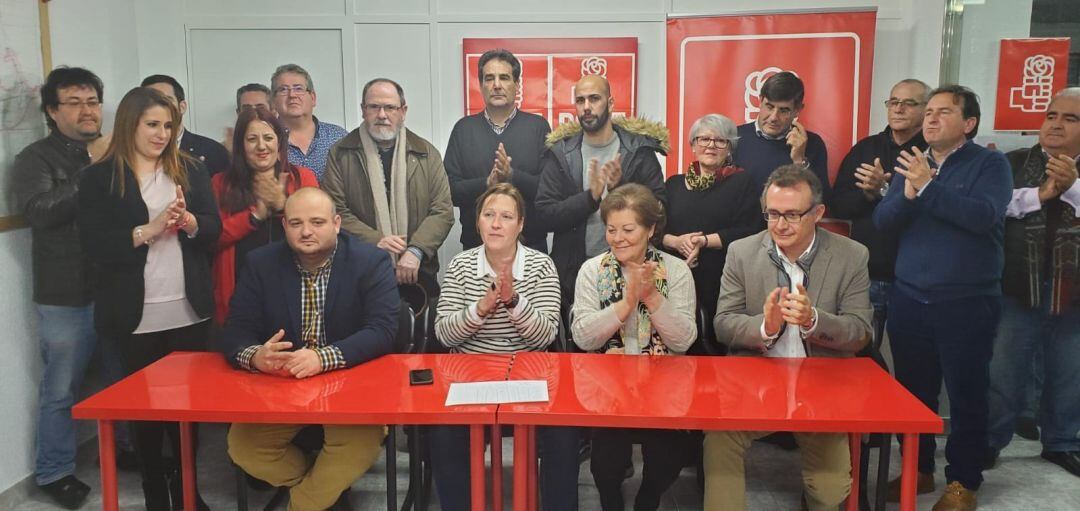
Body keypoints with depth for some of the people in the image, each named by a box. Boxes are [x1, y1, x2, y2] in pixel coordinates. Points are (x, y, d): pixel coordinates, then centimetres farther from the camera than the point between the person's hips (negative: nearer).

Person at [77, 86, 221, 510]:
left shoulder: (190, 169, 8)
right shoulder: (98, 178, -1)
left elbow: (213, 228, 3)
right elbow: (93, 244, -9)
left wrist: (187, 221, -17)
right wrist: (148, 230, -19)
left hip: (189, 309, 3)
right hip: (136, 313, -2)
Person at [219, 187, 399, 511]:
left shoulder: (371, 262, -7)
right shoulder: (260, 263, 2)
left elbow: (383, 330, -18)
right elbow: (235, 331, -4)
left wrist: (322, 358, -34)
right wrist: (254, 356, -30)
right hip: (278, 386, 3)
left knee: (362, 440, -29)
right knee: (241, 444, -18)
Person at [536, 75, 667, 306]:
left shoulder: (640, 151, -1)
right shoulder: (559, 154, 1)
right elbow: (544, 216, -7)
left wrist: (620, 188, -23)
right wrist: (591, 197, -21)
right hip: (573, 270, 1)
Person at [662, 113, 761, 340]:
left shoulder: (742, 182, 6)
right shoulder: (674, 184, 15)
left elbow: (748, 232, -5)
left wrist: (705, 241, -15)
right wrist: (676, 241, -10)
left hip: (722, 283, -2)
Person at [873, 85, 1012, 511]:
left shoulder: (990, 164, -3)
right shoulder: (911, 164, 11)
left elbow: (984, 215, -21)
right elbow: (882, 220, 0)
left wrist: (928, 187, -23)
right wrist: (908, 193, -19)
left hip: (967, 303, -4)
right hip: (909, 299, 4)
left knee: (966, 395, 4)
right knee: (913, 392, 12)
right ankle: (918, 469, 28)